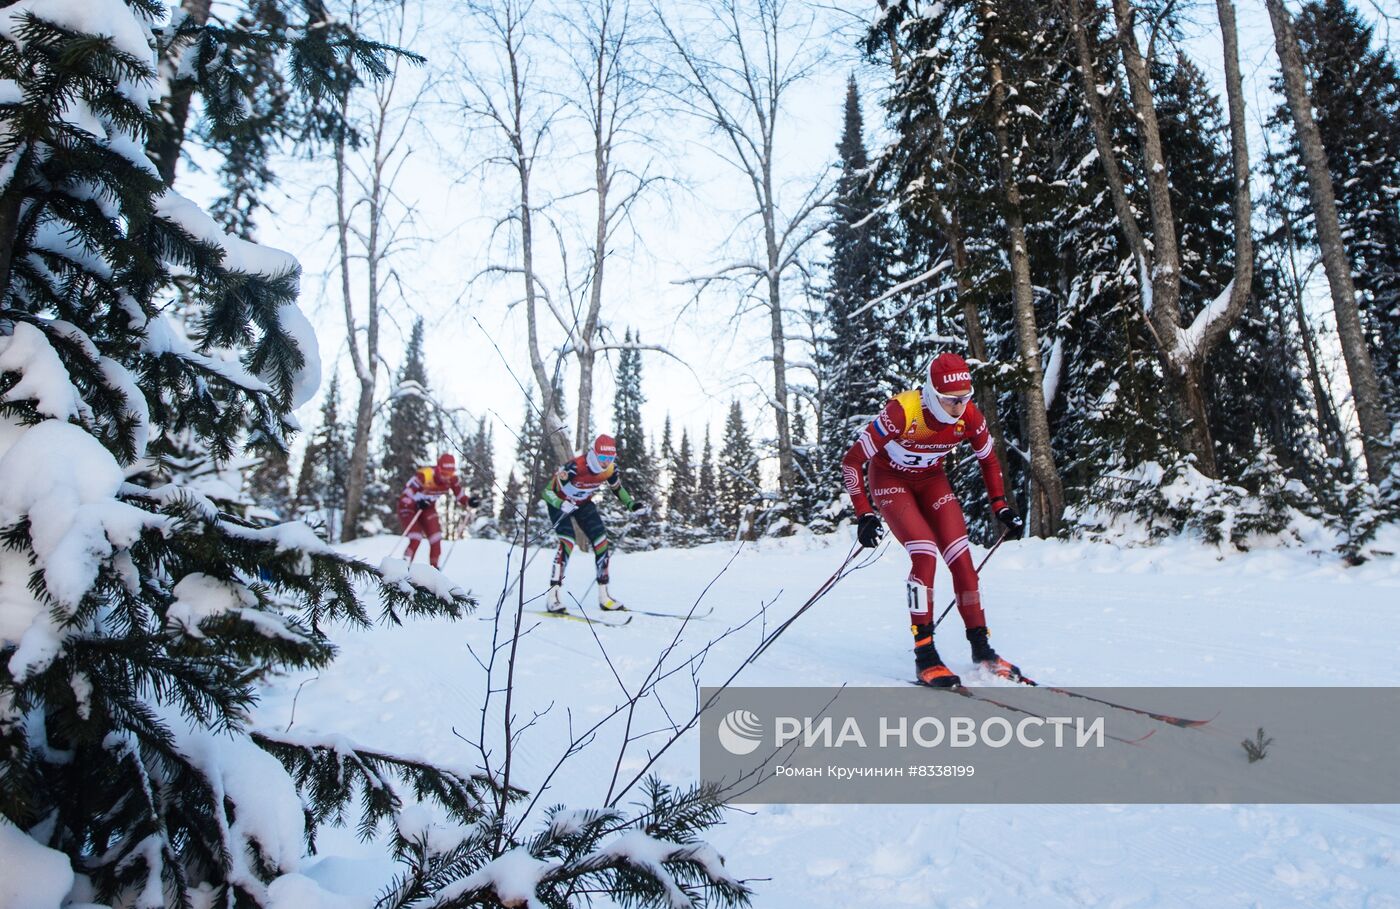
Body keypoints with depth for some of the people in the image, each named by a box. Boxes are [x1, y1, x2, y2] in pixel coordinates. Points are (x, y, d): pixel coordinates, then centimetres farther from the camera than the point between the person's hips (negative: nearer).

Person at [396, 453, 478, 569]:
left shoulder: (452, 479, -17)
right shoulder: (424, 475, -33)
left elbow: (461, 496, -6)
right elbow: (406, 494, -29)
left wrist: (470, 501, -29)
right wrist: (417, 502, -48)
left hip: (428, 508, 5)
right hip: (409, 506, -5)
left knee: (436, 538, -6)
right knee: (416, 539, -18)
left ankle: (434, 567, 8)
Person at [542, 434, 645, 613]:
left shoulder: (610, 469, -20)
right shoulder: (575, 467, -38)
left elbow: (617, 489, 2)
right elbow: (547, 491, -34)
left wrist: (631, 504, -14)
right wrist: (561, 504, -52)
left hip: (583, 503, 5)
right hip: (559, 502, -5)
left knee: (602, 542, -5)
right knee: (567, 542, -25)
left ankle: (604, 596, 5)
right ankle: (554, 596, -21)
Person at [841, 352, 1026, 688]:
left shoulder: (969, 416, -19)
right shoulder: (902, 411, -33)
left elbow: (988, 461, 2)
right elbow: (852, 461, -27)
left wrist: (1001, 507, -5)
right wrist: (864, 514, -31)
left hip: (931, 480, 4)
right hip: (890, 480, -4)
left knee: (960, 556, -8)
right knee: (925, 553, -22)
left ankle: (981, 647, 6)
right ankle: (924, 654, -13)